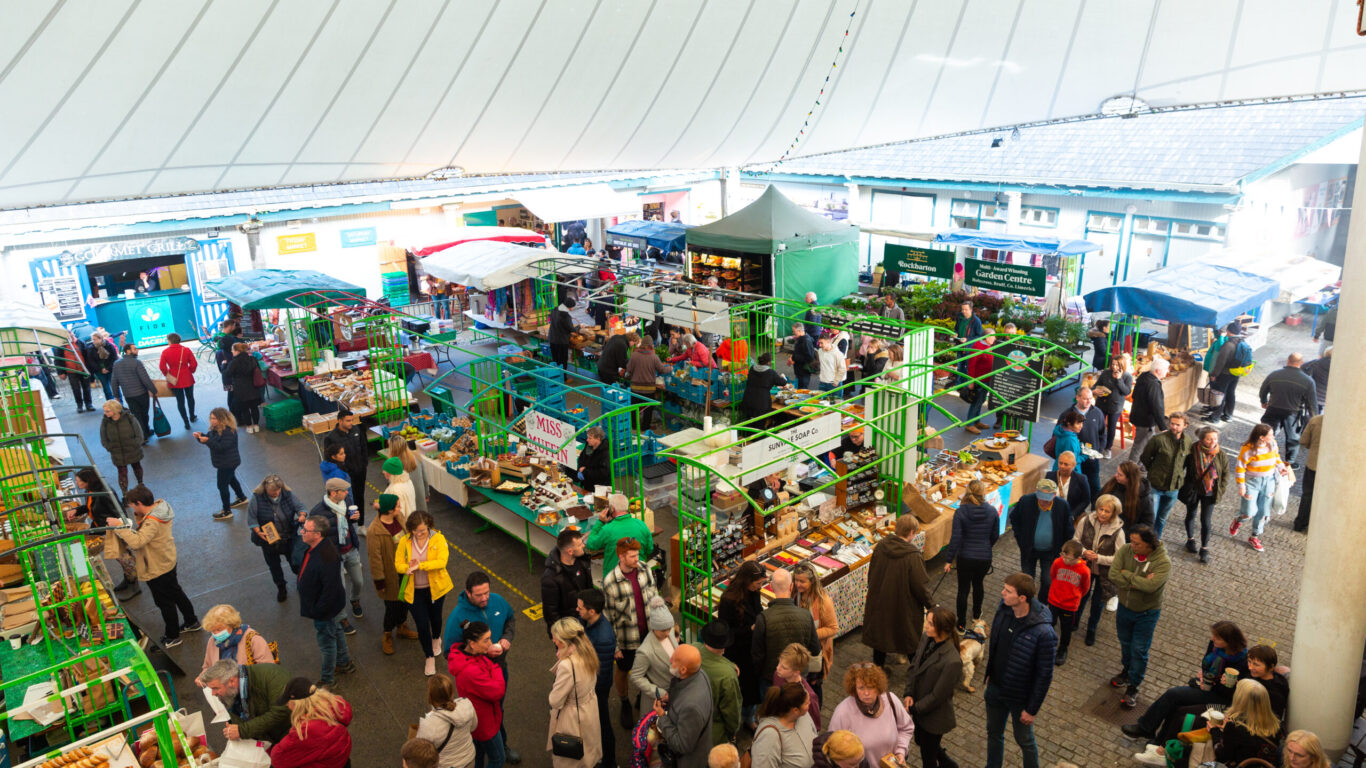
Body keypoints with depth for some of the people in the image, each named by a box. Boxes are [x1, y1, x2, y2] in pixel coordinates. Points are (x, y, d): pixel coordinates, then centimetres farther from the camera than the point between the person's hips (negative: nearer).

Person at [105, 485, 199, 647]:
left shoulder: (152, 522, -33)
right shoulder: (160, 507, -5)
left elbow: (137, 541, -43)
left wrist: (119, 526, -36)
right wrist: (139, 516, -8)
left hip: (157, 570, -9)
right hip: (168, 562, 9)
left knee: (165, 603, 10)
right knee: (176, 593, 26)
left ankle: (172, 637, 28)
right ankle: (192, 622, 42)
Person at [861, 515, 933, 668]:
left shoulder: (880, 546, -10)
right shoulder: (913, 557, -27)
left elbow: (871, 575, 3)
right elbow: (921, 586, -19)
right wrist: (931, 604, -2)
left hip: (879, 603, 5)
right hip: (904, 609, -5)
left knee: (879, 634, 23)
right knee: (912, 641, 17)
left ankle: (878, 667, 39)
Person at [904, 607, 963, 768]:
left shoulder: (952, 662, -35)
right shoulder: (926, 638, -13)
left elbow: (937, 696, -25)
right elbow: (913, 666, 0)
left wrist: (913, 709, -16)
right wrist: (909, 694, -10)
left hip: (934, 716, -7)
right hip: (919, 706, 7)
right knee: (920, 741, 31)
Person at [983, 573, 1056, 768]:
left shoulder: (1043, 632, -32)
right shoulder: (1004, 610, -14)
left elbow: (1045, 675, -21)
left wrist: (1032, 709, -13)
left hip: (1020, 697, -5)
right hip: (995, 688, 5)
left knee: (1024, 740, 20)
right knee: (994, 733, 25)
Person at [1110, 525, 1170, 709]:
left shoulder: (1163, 562, -25)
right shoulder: (1125, 550, -16)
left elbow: (1151, 586, -38)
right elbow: (1113, 575, -22)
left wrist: (1127, 575, -27)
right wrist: (1138, 582, -29)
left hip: (1146, 613, -4)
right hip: (1124, 607, 4)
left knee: (1139, 650, 7)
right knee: (1125, 643, 24)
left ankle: (1133, 688, 23)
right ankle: (1127, 671, 50)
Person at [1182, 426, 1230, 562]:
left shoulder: (1221, 456, -11)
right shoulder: (1192, 452, -17)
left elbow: (1225, 474, 3)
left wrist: (1220, 490, -1)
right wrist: (1183, 485, -3)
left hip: (1209, 493, 0)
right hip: (1192, 490, 0)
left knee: (1206, 521, -1)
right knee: (1191, 515, 19)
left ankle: (1204, 549, 14)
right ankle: (1190, 540, 41)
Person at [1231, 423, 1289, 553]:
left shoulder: (1272, 444, -6)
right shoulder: (1248, 449, -20)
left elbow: (1276, 457, 13)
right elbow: (1240, 468, -13)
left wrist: (1281, 468, -6)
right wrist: (1241, 486, -13)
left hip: (1268, 482, 5)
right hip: (1252, 482, -5)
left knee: (1263, 512, 9)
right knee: (1249, 512, -8)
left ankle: (1254, 537, 28)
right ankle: (1238, 521, 29)